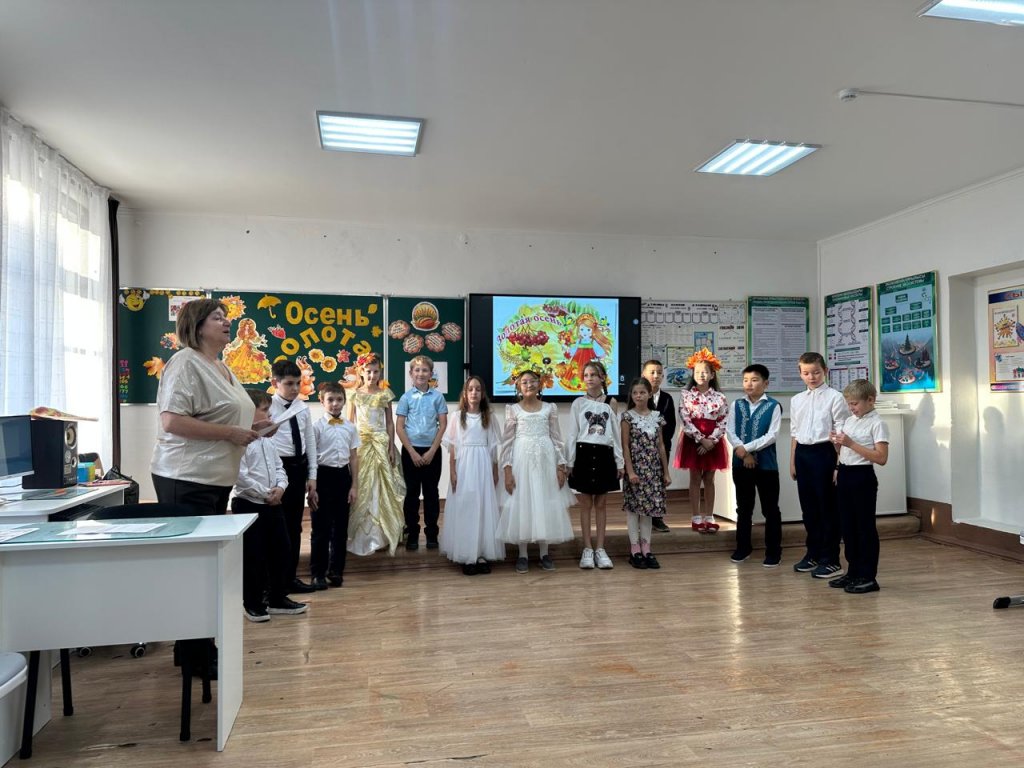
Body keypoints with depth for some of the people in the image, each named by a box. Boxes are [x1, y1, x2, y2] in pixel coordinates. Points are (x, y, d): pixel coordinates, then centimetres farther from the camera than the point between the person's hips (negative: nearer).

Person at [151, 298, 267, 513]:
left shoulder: (221, 367, 16)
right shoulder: (186, 362, -12)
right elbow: (172, 422, -23)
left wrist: (253, 428, 10)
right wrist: (230, 433, -22)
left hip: (217, 478, 9)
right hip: (187, 479, -9)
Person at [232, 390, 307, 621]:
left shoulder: (267, 441, 12)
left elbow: (279, 468, 14)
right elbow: (240, 476, -21)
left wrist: (280, 487, -6)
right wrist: (265, 493, -15)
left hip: (273, 505, 8)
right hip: (248, 506, -8)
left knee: (280, 550, 13)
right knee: (252, 556, 2)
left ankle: (278, 598, 26)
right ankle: (253, 603, 19)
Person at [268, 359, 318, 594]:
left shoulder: (303, 408, 8)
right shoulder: (268, 407, -9)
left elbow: (310, 440, 11)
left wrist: (312, 475, 8)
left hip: (299, 467, 6)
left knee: (295, 525, 13)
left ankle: (291, 577, 24)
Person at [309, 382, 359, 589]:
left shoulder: (350, 427, 6)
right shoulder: (317, 427, -5)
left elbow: (353, 457, 8)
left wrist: (354, 485, 5)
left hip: (343, 475, 4)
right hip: (323, 475, -4)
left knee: (341, 527, 10)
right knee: (321, 527, 2)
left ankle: (336, 570, 23)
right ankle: (317, 573, 14)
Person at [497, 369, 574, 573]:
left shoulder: (550, 408, 7)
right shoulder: (513, 409, 3)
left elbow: (556, 439, 7)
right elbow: (507, 441, 1)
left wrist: (561, 466, 1)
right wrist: (507, 469, -7)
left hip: (546, 459, 2)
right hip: (522, 459, -1)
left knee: (545, 504, 5)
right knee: (521, 504, 1)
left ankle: (544, 553, 16)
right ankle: (522, 555, 11)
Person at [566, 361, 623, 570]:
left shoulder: (611, 402, 5)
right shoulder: (578, 403, 2)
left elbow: (616, 434, 6)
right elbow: (572, 434, 2)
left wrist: (619, 462, 3)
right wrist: (570, 462, -4)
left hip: (604, 455, 1)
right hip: (584, 453, -1)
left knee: (601, 504, 6)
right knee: (586, 504, 4)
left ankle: (600, 549, 13)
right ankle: (587, 549, 12)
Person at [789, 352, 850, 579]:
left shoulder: (835, 398, -5)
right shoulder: (797, 400, 11)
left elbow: (840, 433, -7)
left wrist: (838, 463, -11)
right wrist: (793, 462, 14)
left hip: (824, 452, -5)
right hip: (802, 453, 6)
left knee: (827, 507, 2)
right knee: (808, 507, 14)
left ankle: (831, 560, 13)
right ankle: (813, 554, 28)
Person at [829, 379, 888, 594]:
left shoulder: (877, 424, -10)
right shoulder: (848, 421, 12)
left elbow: (881, 458, -19)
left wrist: (850, 443, -21)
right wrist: (837, 443, -1)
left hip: (862, 477, -7)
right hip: (844, 475, 8)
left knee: (865, 527, 1)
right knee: (847, 526, 12)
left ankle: (868, 577, 10)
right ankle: (854, 572, 24)